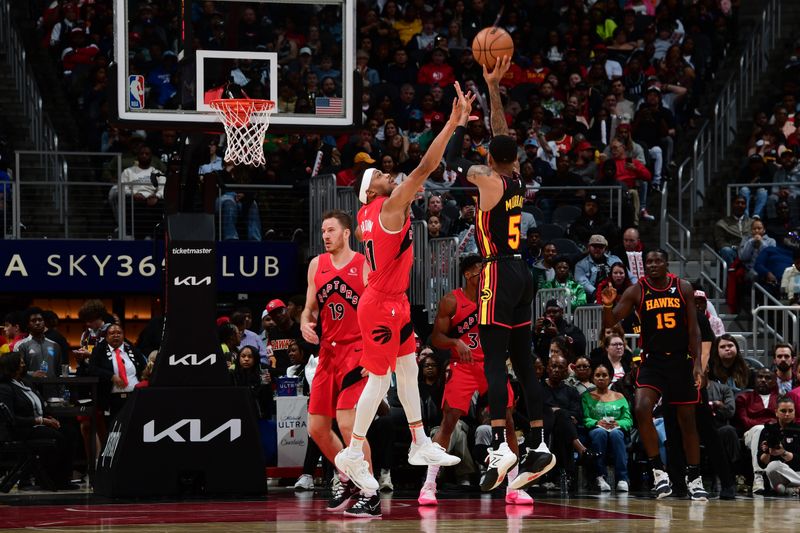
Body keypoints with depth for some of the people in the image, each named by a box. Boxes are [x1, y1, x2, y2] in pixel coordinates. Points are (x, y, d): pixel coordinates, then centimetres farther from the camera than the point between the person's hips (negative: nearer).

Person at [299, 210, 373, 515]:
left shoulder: (365, 266, -6)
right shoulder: (317, 265, 11)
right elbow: (310, 307, 19)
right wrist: (305, 323, -5)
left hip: (356, 352, -7)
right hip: (327, 352, 7)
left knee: (347, 422, -18)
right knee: (317, 427, 7)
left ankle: (369, 492, -9)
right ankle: (346, 478, 29)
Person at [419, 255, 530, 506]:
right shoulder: (451, 301, -6)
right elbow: (436, 338, -6)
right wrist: (456, 342, -25)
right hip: (462, 366, -3)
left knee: (508, 422, -3)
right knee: (448, 421, -11)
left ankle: (513, 488, 5)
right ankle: (429, 485, -6)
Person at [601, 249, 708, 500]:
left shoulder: (683, 288, -1)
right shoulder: (636, 291, -4)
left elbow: (693, 328, 0)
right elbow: (609, 323, -6)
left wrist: (698, 362, -9)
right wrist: (607, 305, -27)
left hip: (681, 360, 1)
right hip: (652, 361, -1)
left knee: (687, 420, 6)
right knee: (642, 409, -23)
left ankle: (694, 479, 19)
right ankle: (658, 471, -13)